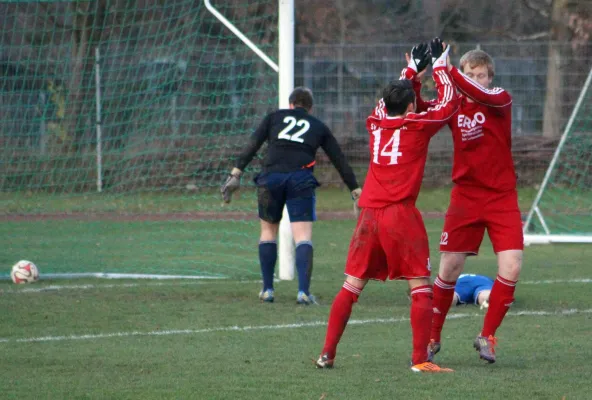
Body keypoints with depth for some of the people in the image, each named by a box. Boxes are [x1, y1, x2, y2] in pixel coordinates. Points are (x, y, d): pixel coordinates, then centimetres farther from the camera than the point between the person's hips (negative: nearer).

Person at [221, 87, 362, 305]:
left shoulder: (275, 117, 20)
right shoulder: (319, 127, 21)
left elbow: (252, 145, 7)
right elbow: (339, 160, 21)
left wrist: (236, 173, 1)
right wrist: (356, 191, 25)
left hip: (271, 177, 1)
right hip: (301, 179, -1)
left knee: (268, 229, 18)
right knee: (303, 236, -4)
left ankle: (267, 289, 18)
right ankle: (304, 291, -18)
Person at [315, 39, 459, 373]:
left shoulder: (375, 123, 11)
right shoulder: (417, 126, -2)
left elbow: (389, 100, 33)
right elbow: (448, 102, 13)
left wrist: (413, 68, 40)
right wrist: (440, 64, 25)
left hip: (369, 216, 5)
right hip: (401, 216, -5)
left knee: (351, 287, 10)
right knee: (420, 287, -2)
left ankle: (327, 353, 9)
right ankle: (420, 359, -9)